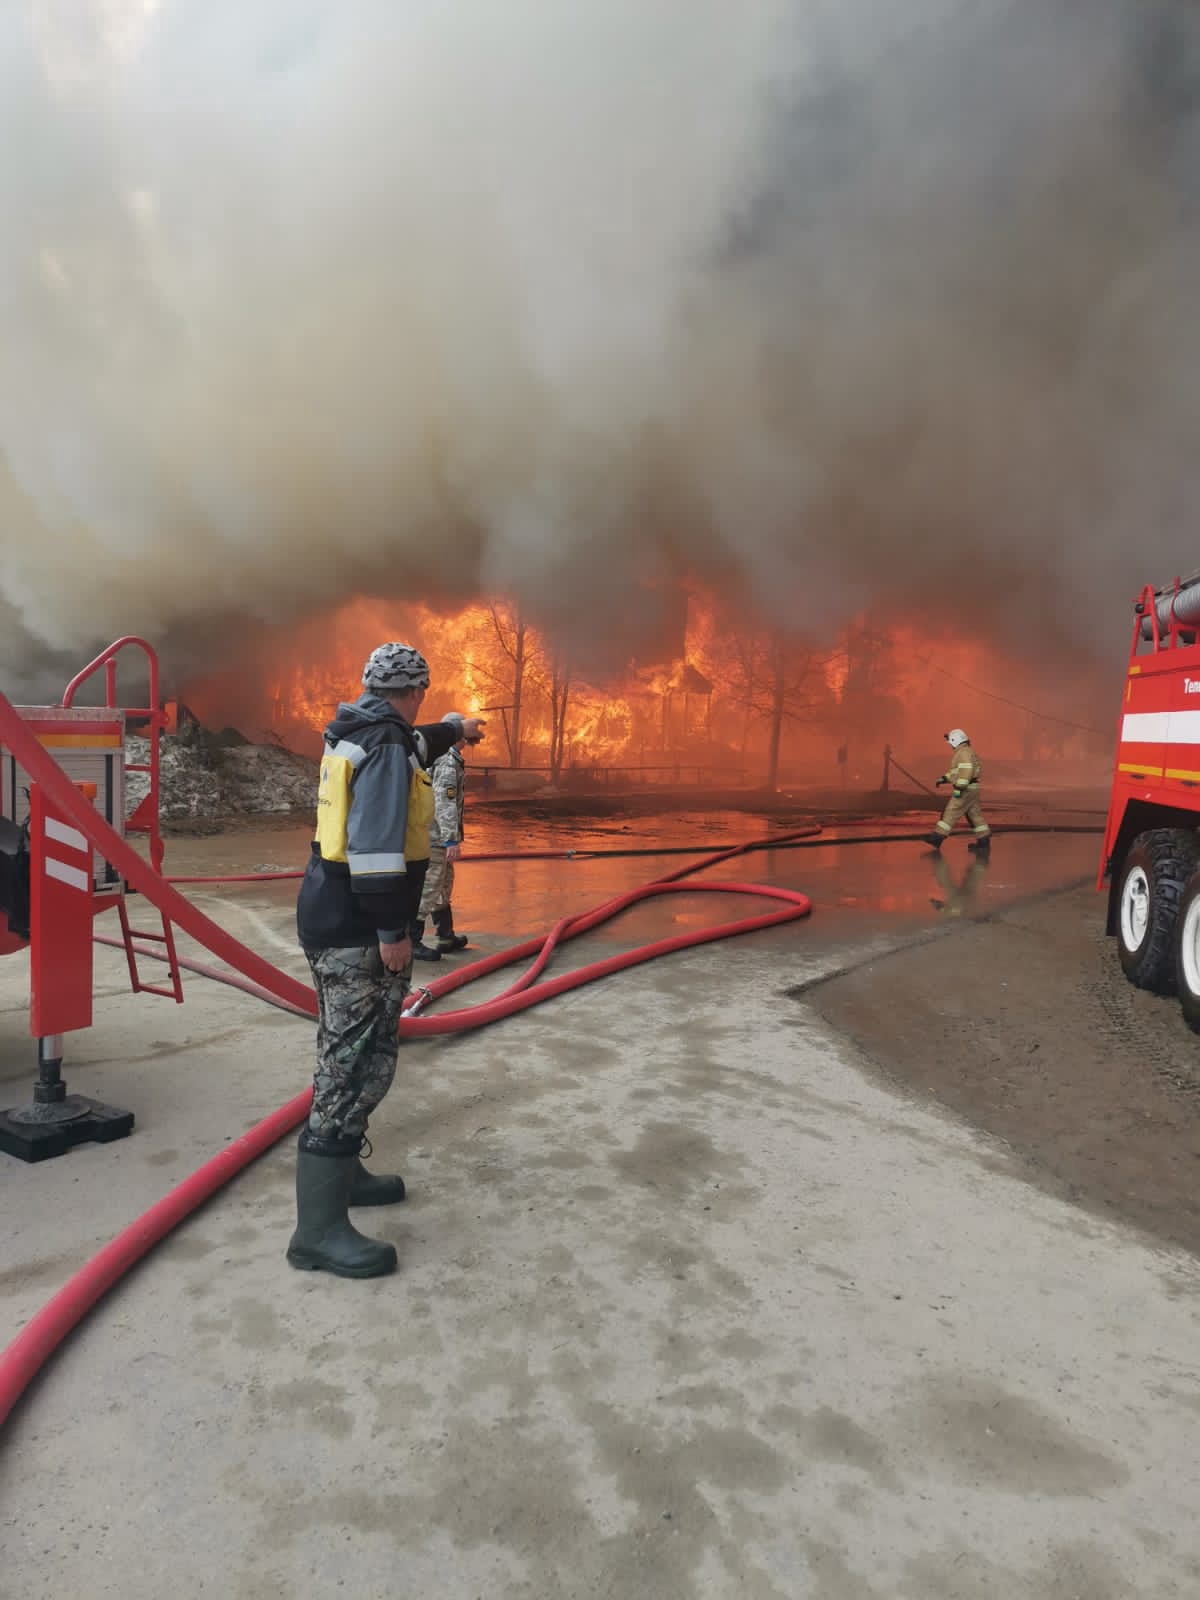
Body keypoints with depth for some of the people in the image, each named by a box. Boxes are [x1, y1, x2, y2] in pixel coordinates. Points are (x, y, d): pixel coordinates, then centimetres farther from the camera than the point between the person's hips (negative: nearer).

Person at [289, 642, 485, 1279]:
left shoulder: (352, 734, 14)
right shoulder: (386, 744, -16)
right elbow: (376, 844, -24)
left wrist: (455, 729, 54)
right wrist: (392, 931, -21)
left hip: (330, 916, 11)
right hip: (358, 929, -11)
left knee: (346, 1055, 20)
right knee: (360, 1064, -10)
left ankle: (340, 1173, 34)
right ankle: (319, 1228, -7)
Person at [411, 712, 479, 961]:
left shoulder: (433, 756, 15)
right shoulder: (449, 762, -15)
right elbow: (445, 802, -23)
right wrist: (452, 839, -25)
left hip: (431, 834, 10)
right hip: (436, 836, -10)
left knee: (444, 885, 18)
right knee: (429, 887, -5)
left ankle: (447, 937, 27)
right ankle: (412, 942, 0)